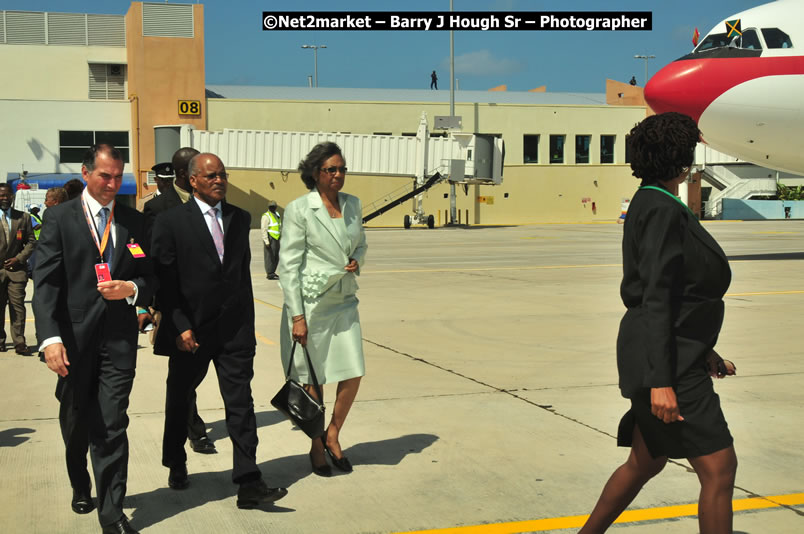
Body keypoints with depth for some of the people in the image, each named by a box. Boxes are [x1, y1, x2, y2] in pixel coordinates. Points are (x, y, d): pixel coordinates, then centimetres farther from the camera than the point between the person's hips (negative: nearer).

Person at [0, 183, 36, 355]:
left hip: (16, 269, 0)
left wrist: (19, 258, -4)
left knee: (17, 306, -5)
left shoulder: (24, 217, 11)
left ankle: (19, 343, -3)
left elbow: (31, 241, 10)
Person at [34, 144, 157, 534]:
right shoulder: (59, 218, 0)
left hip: (119, 340, 1)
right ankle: (81, 487, 41)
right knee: (75, 425, 15)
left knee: (112, 426, -3)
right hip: (74, 338, 0)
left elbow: (151, 278, 11)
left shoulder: (134, 221, 8)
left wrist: (131, 289, -12)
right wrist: (50, 337, -18)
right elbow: (45, 282, -7)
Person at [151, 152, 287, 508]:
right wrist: (180, 327, -14)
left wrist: (247, 323, 11)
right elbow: (165, 281, -8)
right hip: (191, 332, -2)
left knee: (241, 405, -3)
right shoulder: (171, 221, -6)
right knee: (179, 401, 16)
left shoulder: (240, 218, 8)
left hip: (234, 331, 3)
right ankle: (176, 466, 38)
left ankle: (249, 484, -2)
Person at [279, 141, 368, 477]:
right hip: (311, 301, -5)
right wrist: (297, 316, -13)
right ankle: (317, 448, 23)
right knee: (312, 379, 5)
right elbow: (288, 264, -9)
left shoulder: (353, 204, 7)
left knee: (353, 374, 0)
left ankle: (333, 436, 23)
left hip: (344, 301, 5)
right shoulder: (299, 209, -9)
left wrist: (357, 260, -2)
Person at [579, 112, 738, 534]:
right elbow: (655, 298, -21)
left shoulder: (651, 206, 16)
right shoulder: (662, 210, -15)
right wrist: (661, 381, -24)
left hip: (677, 353, 10)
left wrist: (704, 351, 23)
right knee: (719, 466, -7)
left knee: (645, 463, 18)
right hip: (668, 360, -10)